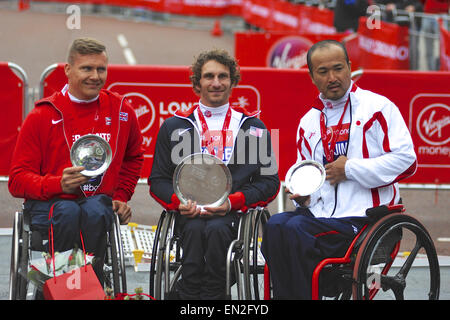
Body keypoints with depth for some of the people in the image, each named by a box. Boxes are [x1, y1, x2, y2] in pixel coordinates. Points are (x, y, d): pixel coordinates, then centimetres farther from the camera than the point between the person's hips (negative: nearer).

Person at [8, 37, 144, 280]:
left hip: (99, 201, 2)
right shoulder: (43, 115, -1)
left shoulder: (121, 111, 9)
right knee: (68, 213, -37)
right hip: (49, 203, -2)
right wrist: (58, 184, -22)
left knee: (94, 212, -34)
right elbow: (17, 180, -4)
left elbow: (133, 157, 31)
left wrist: (121, 197, 17)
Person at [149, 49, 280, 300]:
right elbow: (158, 180, 16)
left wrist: (232, 202, -8)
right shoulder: (174, 127, 19)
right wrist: (179, 201, -7)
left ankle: (211, 293, -32)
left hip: (234, 213, -1)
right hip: (189, 213, 1)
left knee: (217, 229, -35)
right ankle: (190, 293, -33)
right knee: (195, 229, -34)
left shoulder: (254, 127, 17)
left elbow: (269, 181, 10)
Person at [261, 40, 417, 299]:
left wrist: (350, 169, -11)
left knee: (296, 230, -28)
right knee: (276, 225, -24)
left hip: (362, 215, -6)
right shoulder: (309, 121, 19)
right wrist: (301, 194, 6)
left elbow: (407, 161, -10)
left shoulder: (377, 107, -1)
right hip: (319, 211, 6)